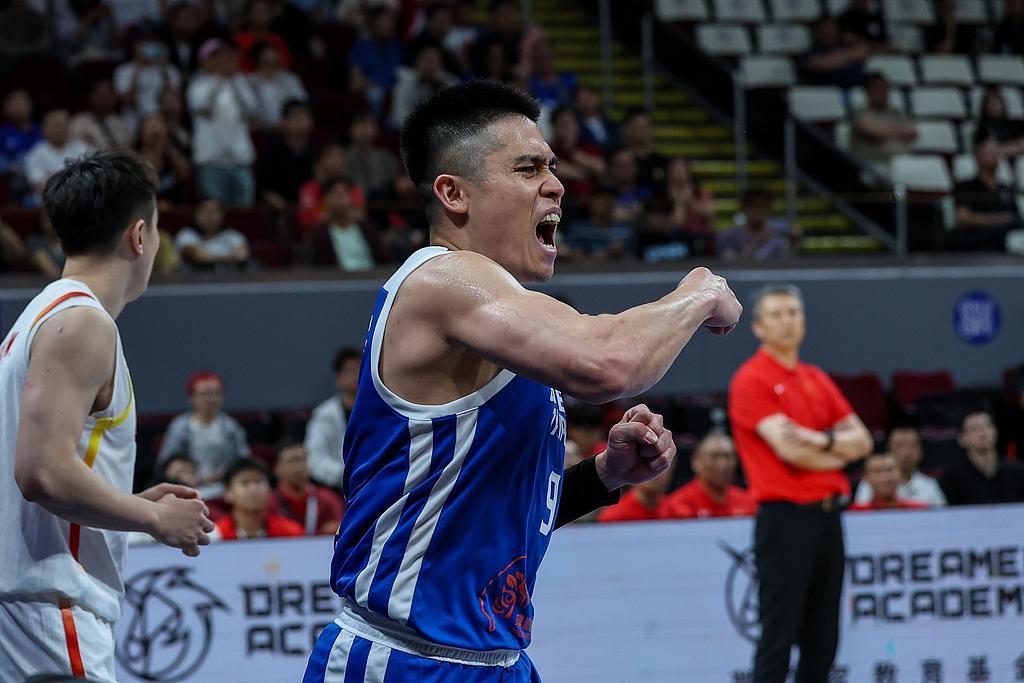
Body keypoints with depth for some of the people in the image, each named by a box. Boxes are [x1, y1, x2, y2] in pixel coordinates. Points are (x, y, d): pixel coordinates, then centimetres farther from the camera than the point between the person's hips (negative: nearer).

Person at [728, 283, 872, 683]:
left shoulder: (818, 380, 16)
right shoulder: (751, 380, -7)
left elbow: (861, 440, 13)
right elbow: (788, 448, -16)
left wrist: (822, 440, -7)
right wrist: (840, 455, 1)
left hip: (826, 515, 7)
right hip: (786, 518, -7)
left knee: (822, 638, 9)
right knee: (779, 637, -7)